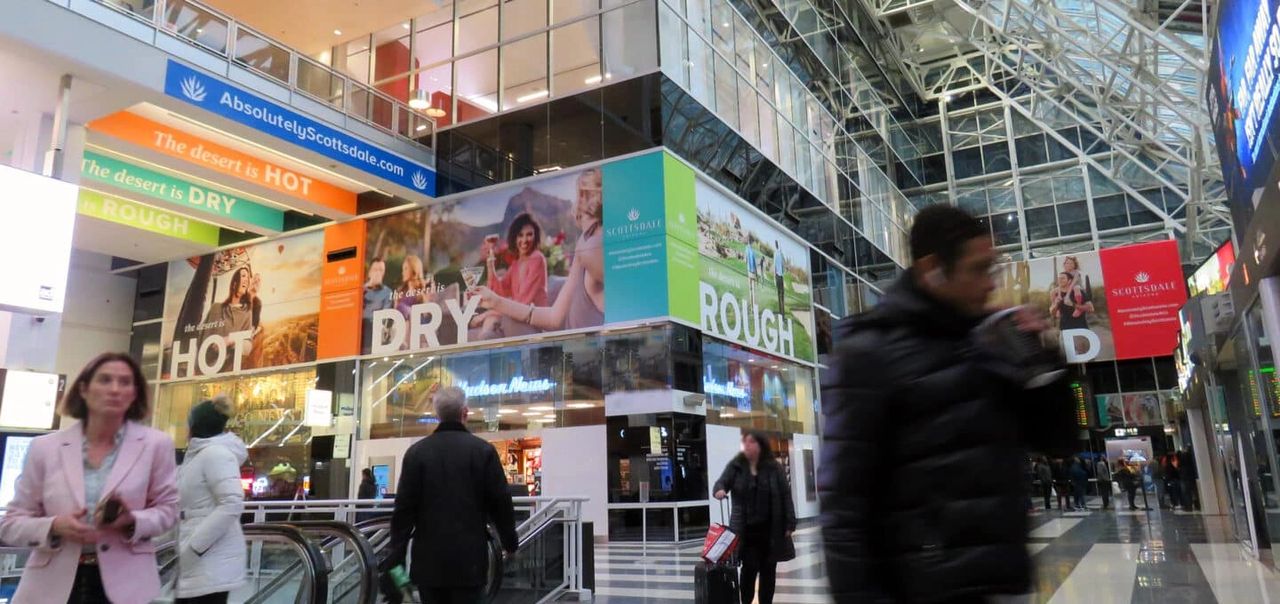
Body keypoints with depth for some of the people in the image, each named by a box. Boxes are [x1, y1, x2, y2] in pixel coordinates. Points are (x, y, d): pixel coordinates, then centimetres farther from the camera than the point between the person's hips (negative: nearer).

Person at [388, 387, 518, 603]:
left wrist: (397, 554, 6)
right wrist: (509, 542, 11)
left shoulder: (416, 452, 0)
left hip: (428, 558, 2)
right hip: (469, 557, -2)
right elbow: (500, 502, -3)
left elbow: (404, 507, -1)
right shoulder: (483, 450, -5)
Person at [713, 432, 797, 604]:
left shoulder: (773, 467, -1)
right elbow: (721, 482, 1)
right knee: (750, 567, -4)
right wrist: (720, 490, -25)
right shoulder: (735, 465, 2)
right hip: (746, 529, -1)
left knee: (768, 569, 9)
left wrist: (790, 523, -5)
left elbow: (786, 495, 0)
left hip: (770, 528, 1)